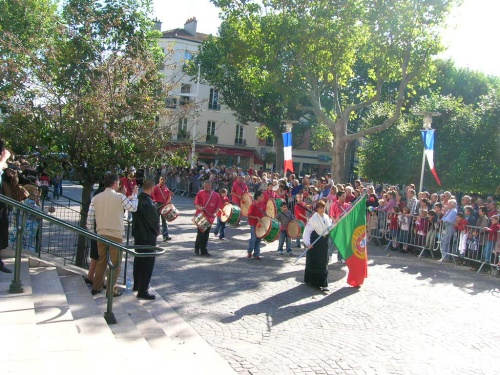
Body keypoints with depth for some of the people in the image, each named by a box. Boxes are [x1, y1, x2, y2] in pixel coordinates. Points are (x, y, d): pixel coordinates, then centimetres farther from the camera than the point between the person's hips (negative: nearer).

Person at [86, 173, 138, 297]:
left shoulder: (96, 198, 1)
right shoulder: (120, 197, -11)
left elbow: (89, 218, 1)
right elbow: (133, 208, 2)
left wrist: (92, 233, 12)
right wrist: (134, 195, 16)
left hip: (101, 234, 5)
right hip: (115, 234, -5)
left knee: (102, 260, 19)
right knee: (115, 263, 8)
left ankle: (96, 287, 26)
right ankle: (111, 290, 12)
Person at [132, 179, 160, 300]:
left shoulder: (137, 199, 4)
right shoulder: (148, 203, -23)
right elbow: (155, 219, -19)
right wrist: (157, 231, -1)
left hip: (138, 234, 9)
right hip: (148, 237, -9)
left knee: (138, 261, 20)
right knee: (147, 264, -1)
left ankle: (137, 285, 34)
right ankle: (143, 291, 3)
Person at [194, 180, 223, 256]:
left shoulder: (216, 195, 4)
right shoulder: (200, 193, -1)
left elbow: (218, 206, 4)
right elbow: (196, 203, -3)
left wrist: (215, 213, -13)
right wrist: (199, 208, -23)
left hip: (209, 218, 2)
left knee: (206, 234, 8)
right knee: (200, 233, -2)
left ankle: (203, 251, 18)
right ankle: (197, 248, 18)